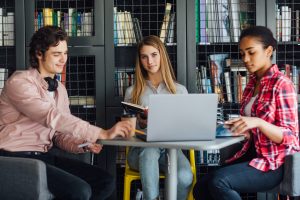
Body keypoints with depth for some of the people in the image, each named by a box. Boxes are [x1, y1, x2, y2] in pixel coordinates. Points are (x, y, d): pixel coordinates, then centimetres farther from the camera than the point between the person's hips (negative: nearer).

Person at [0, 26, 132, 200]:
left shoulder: (60, 89, 14)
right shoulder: (19, 82, -13)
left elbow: (61, 133, 13)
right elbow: (53, 118, -26)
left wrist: (83, 144, -11)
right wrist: (102, 134, -29)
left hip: (44, 156, 9)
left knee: (106, 182, -1)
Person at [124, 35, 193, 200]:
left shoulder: (179, 90, 14)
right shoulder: (132, 92, 14)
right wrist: (140, 124, -9)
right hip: (141, 150, 0)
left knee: (185, 177, -33)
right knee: (149, 150, -39)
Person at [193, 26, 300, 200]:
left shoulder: (281, 84, -11)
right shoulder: (252, 83, 13)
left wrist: (258, 122, -30)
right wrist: (238, 129, -2)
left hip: (275, 163, -7)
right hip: (253, 154, 7)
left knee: (218, 181, -29)